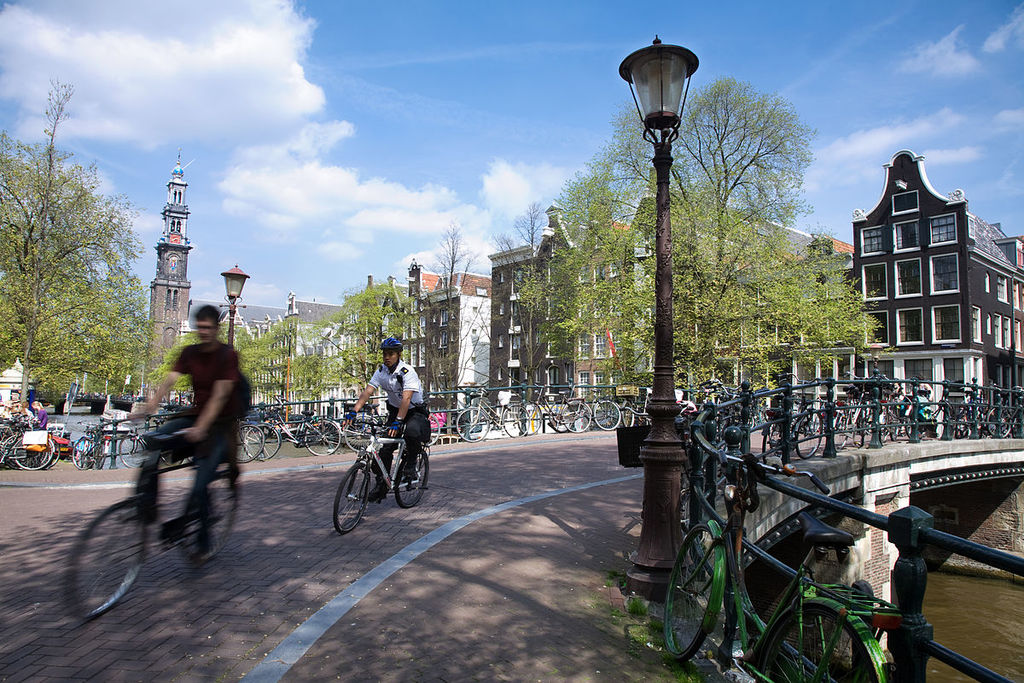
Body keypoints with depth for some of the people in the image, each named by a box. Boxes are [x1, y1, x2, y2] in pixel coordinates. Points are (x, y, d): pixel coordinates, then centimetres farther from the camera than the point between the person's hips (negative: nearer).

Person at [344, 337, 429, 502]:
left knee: (412, 431, -36)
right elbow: (367, 392, -13)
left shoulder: (407, 371, -24)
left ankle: (410, 464, -9)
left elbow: (406, 398, -35)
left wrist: (398, 422, -46)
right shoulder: (381, 371, -5)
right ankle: (381, 484, 8)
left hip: (415, 411, -5)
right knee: (384, 447, -7)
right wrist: (353, 411, -28)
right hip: (395, 410, 6)